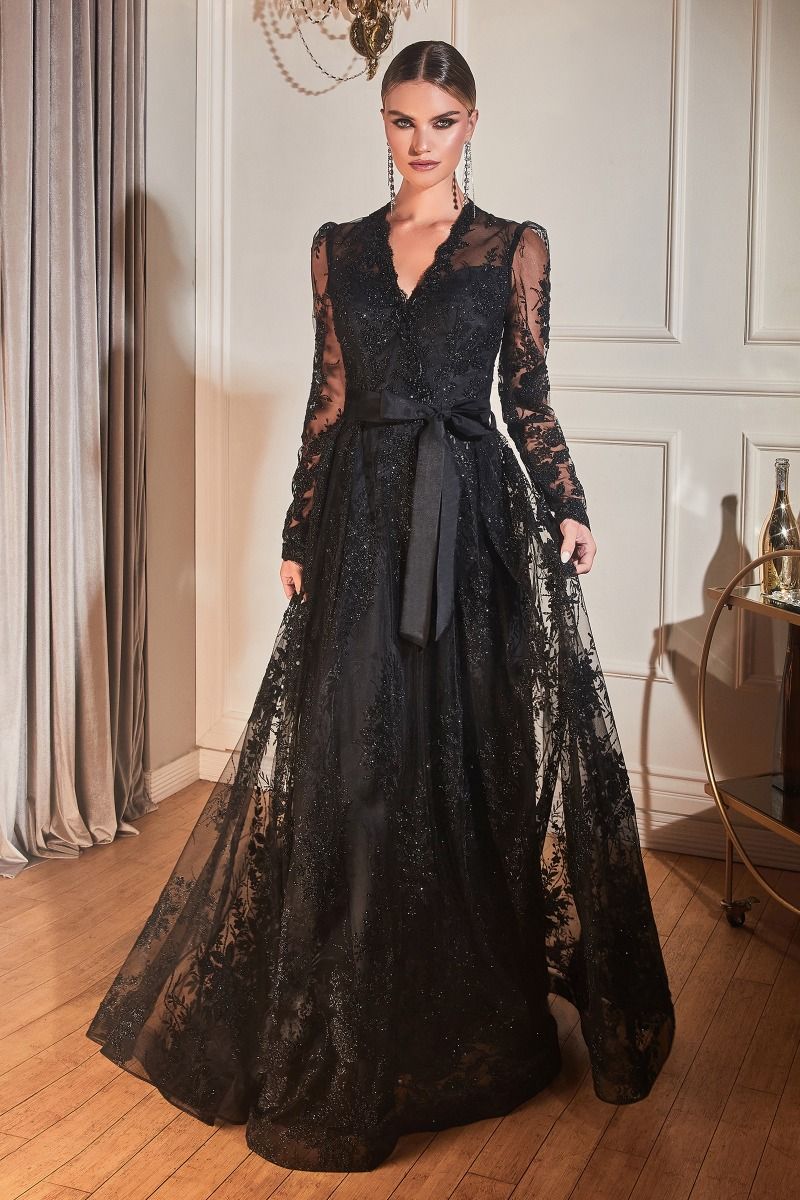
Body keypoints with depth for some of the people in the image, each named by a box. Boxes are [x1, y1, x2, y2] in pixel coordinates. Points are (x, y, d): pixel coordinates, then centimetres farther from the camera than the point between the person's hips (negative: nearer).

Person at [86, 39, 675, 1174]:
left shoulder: (515, 247, 4)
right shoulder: (340, 247, 10)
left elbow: (527, 398, 4)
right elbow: (328, 400, 9)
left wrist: (567, 508, -7)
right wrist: (299, 534, 6)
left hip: (474, 520, -2)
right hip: (363, 519, 2)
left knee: (473, 755, 3)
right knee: (356, 762, 3)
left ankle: (477, 1013, 25)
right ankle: (353, 1036, 20)